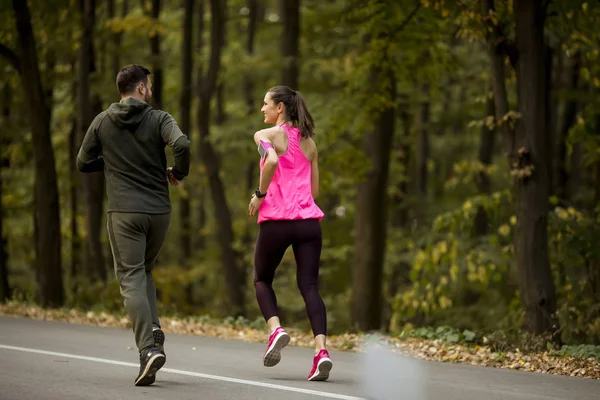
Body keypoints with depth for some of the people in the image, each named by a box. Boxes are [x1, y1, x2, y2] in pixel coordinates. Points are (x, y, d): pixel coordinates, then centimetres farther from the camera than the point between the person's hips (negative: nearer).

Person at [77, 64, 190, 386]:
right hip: (159, 211, 1)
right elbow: (182, 145, -18)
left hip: (124, 212, -1)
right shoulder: (158, 119, 0)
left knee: (131, 278, -4)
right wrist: (179, 172, 2)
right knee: (144, 271, 22)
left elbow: (83, 163, 12)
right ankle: (153, 329, 2)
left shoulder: (102, 122, 5)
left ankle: (148, 348, -20)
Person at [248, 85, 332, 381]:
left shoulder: (266, 135, 0)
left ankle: (275, 329, -7)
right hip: (308, 220, 4)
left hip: (275, 220, -4)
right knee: (309, 286, -1)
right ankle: (321, 349, -19)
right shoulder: (309, 142, 17)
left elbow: (271, 160, -22)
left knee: (262, 280, 17)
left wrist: (260, 194, -10)